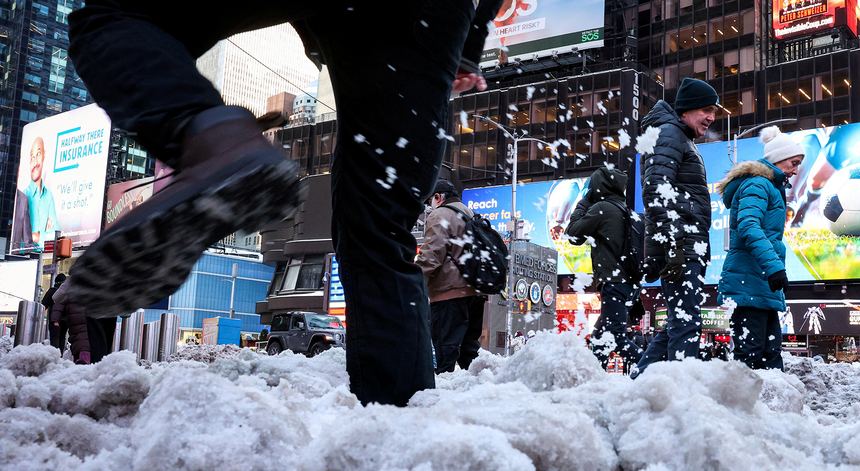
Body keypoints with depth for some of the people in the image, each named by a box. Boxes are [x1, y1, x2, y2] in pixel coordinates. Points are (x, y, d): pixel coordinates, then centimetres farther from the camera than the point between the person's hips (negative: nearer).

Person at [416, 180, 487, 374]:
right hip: (475, 292, 9)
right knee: (470, 346, 15)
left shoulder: (439, 216, -5)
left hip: (449, 292, -9)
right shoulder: (471, 216, 23)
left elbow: (432, 254, -17)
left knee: (445, 348, -10)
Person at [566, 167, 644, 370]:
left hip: (614, 283, -9)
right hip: (630, 283, 9)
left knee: (616, 336, -13)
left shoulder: (602, 208, -7)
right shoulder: (625, 211, 20)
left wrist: (583, 204, 12)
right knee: (600, 337, 16)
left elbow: (574, 235, 2)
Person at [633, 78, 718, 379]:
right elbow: (656, 191, -19)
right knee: (686, 323, -12)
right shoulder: (668, 134, -4)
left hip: (689, 248, 10)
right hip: (681, 248, -10)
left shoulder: (682, 140, 28)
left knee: (681, 323, 12)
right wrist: (673, 245, -25)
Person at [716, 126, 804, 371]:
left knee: (771, 355, 7)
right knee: (749, 354, -12)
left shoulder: (769, 186, 26)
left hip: (763, 287, 11)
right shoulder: (757, 184, -7)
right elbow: (748, 227, -23)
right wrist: (773, 265, -34)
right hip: (750, 283, -11)